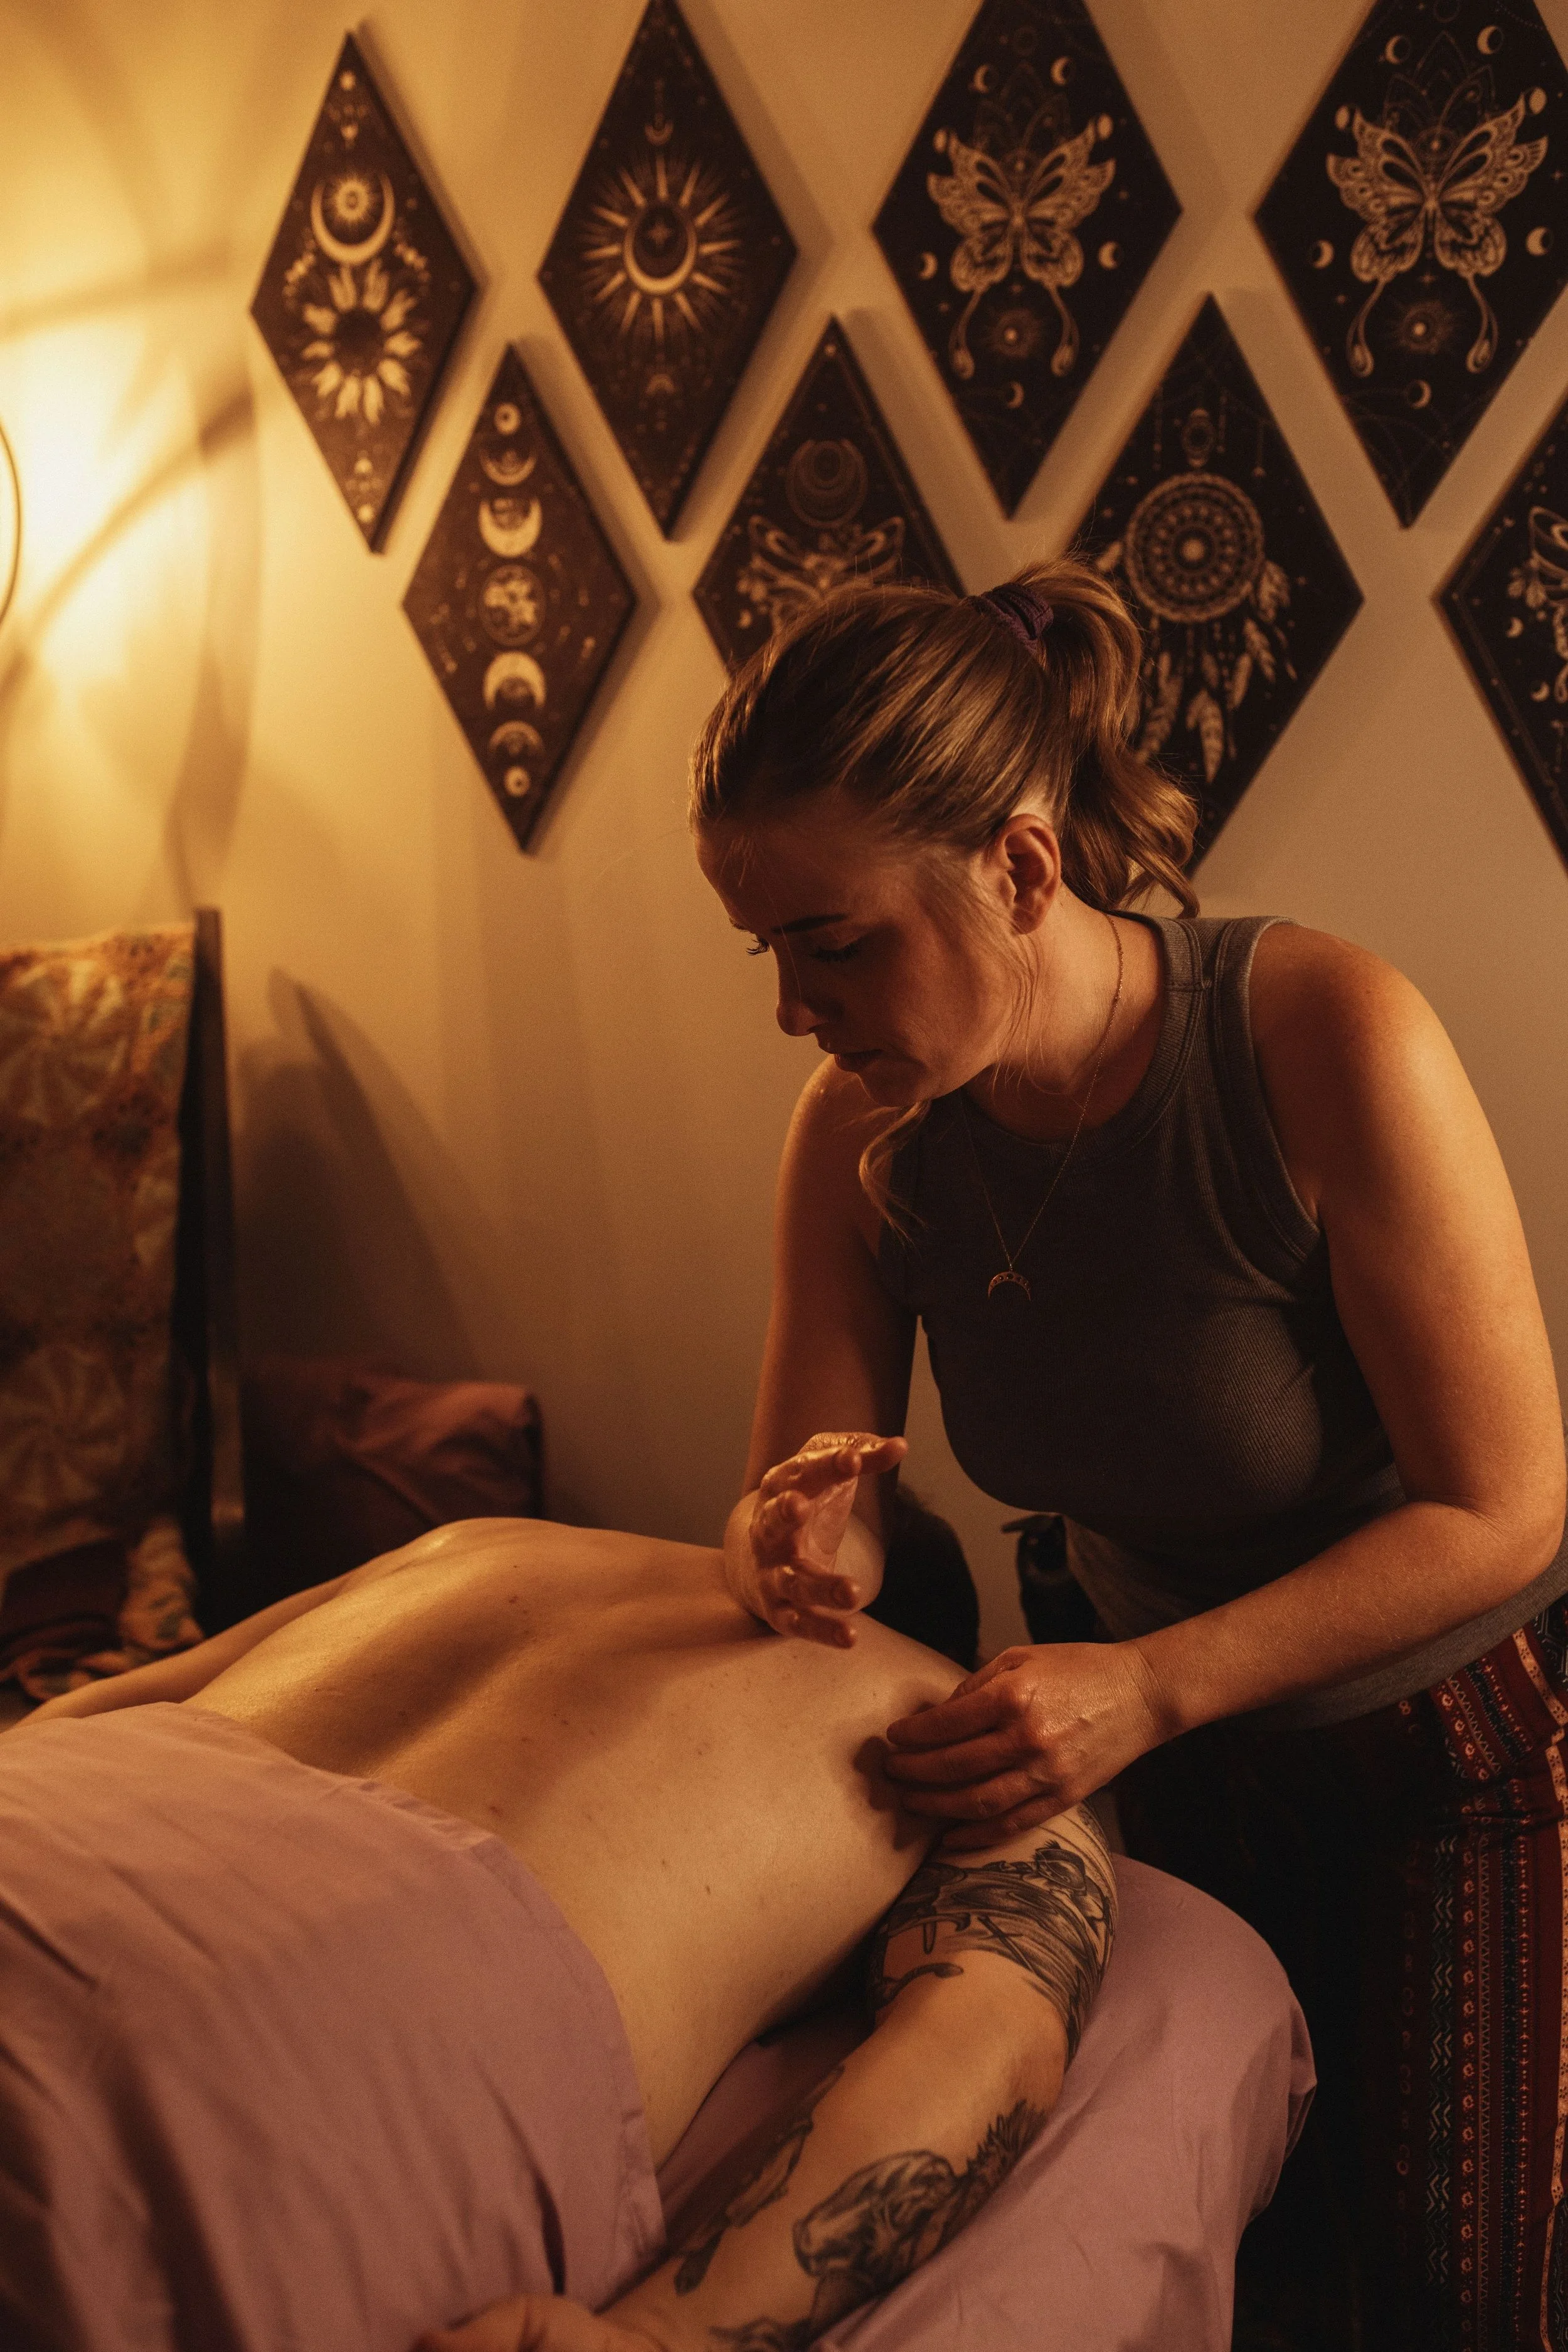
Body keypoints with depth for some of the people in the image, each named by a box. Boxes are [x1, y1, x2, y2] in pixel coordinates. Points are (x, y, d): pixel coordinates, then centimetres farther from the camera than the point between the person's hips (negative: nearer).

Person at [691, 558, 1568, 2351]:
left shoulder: (1323, 1037, -31)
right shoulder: (861, 1132, -16)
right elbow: (812, 1478, -7)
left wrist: (1150, 1685, -34)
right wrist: (808, 1537, -32)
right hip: (1177, 1754, 4)